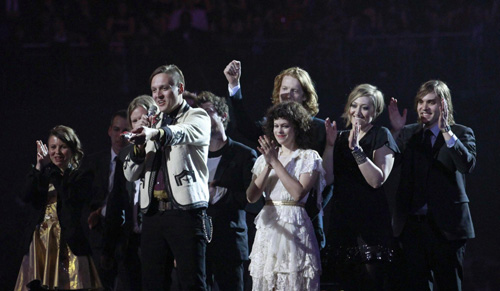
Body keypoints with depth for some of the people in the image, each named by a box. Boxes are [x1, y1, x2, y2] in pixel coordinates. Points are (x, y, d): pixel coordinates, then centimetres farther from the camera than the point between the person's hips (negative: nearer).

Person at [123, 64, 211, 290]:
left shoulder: (197, 117, 5)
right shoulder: (153, 123, 21)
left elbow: (183, 133, -22)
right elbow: (130, 174, 17)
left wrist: (155, 133, -42)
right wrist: (140, 144, -2)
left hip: (186, 211, -6)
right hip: (153, 213, 6)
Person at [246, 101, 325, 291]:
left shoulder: (309, 157, 1)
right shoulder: (265, 158, 14)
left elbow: (298, 193, -14)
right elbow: (251, 196, 4)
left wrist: (276, 162, -11)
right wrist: (268, 166, -6)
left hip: (294, 228, -4)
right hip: (268, 228, 4)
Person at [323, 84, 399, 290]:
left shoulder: (381, 136, -1)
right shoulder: (341, 137, 15)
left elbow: (377, 180, -14)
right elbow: (328, 178, 4)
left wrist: (356, 148, -20)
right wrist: (331, 145, -5)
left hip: (371, 222, -5)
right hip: (342, 219, 5)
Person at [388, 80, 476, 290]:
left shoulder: (461, 133, 3)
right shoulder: (408, 134, 12)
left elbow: (467, 165, -16)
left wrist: (446, 131, -24)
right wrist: (396, 131, -12)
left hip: (446, 225, -3)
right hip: (412, 224, 3)